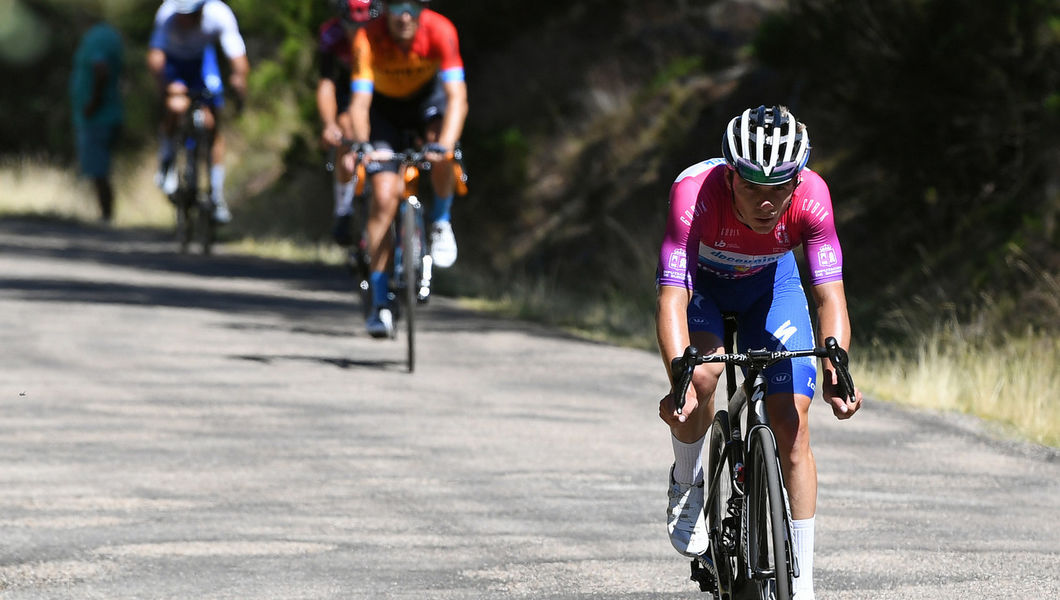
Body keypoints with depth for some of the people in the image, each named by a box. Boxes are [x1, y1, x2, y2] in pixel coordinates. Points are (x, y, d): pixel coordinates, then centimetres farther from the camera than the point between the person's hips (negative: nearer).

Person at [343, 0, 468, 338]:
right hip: (385, 106, 0)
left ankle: (440, 222, -3)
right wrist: (359, 145, -55)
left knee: (440, 151, -34)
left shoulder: (440, 31, -32)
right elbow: (360, 101, -37)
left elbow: (456, 96, -38)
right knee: (384, 199, -13)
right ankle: (379, 303, -6)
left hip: (428, 97, 0)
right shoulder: (368, 40, -32)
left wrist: (444, 145, -53)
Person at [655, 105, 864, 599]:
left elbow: (830, 293, -36)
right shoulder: (695, 193, -40)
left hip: (771, 283, 2)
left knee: (792, 423, -10)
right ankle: (686, 483, 0)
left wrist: (835, 370, -53)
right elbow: (672, 298, -45)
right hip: (700, 282, -2)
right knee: (701, 377, -31)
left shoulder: (811, 197, -34)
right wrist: (680, 380, -60)